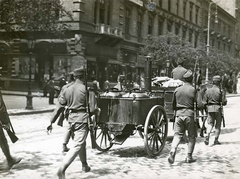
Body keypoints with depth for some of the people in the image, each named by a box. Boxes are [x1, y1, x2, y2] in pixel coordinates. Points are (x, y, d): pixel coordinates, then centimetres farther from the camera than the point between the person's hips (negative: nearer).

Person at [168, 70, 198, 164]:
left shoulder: (177, 90, 7)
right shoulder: (193, 90, -5)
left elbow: (173, 104, 15)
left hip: (179, 114, 3)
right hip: (189, 114, -3)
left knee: (177, 135, 5)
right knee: (192, 136, 10)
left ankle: (172, 152, -17)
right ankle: (189, 157, 10)